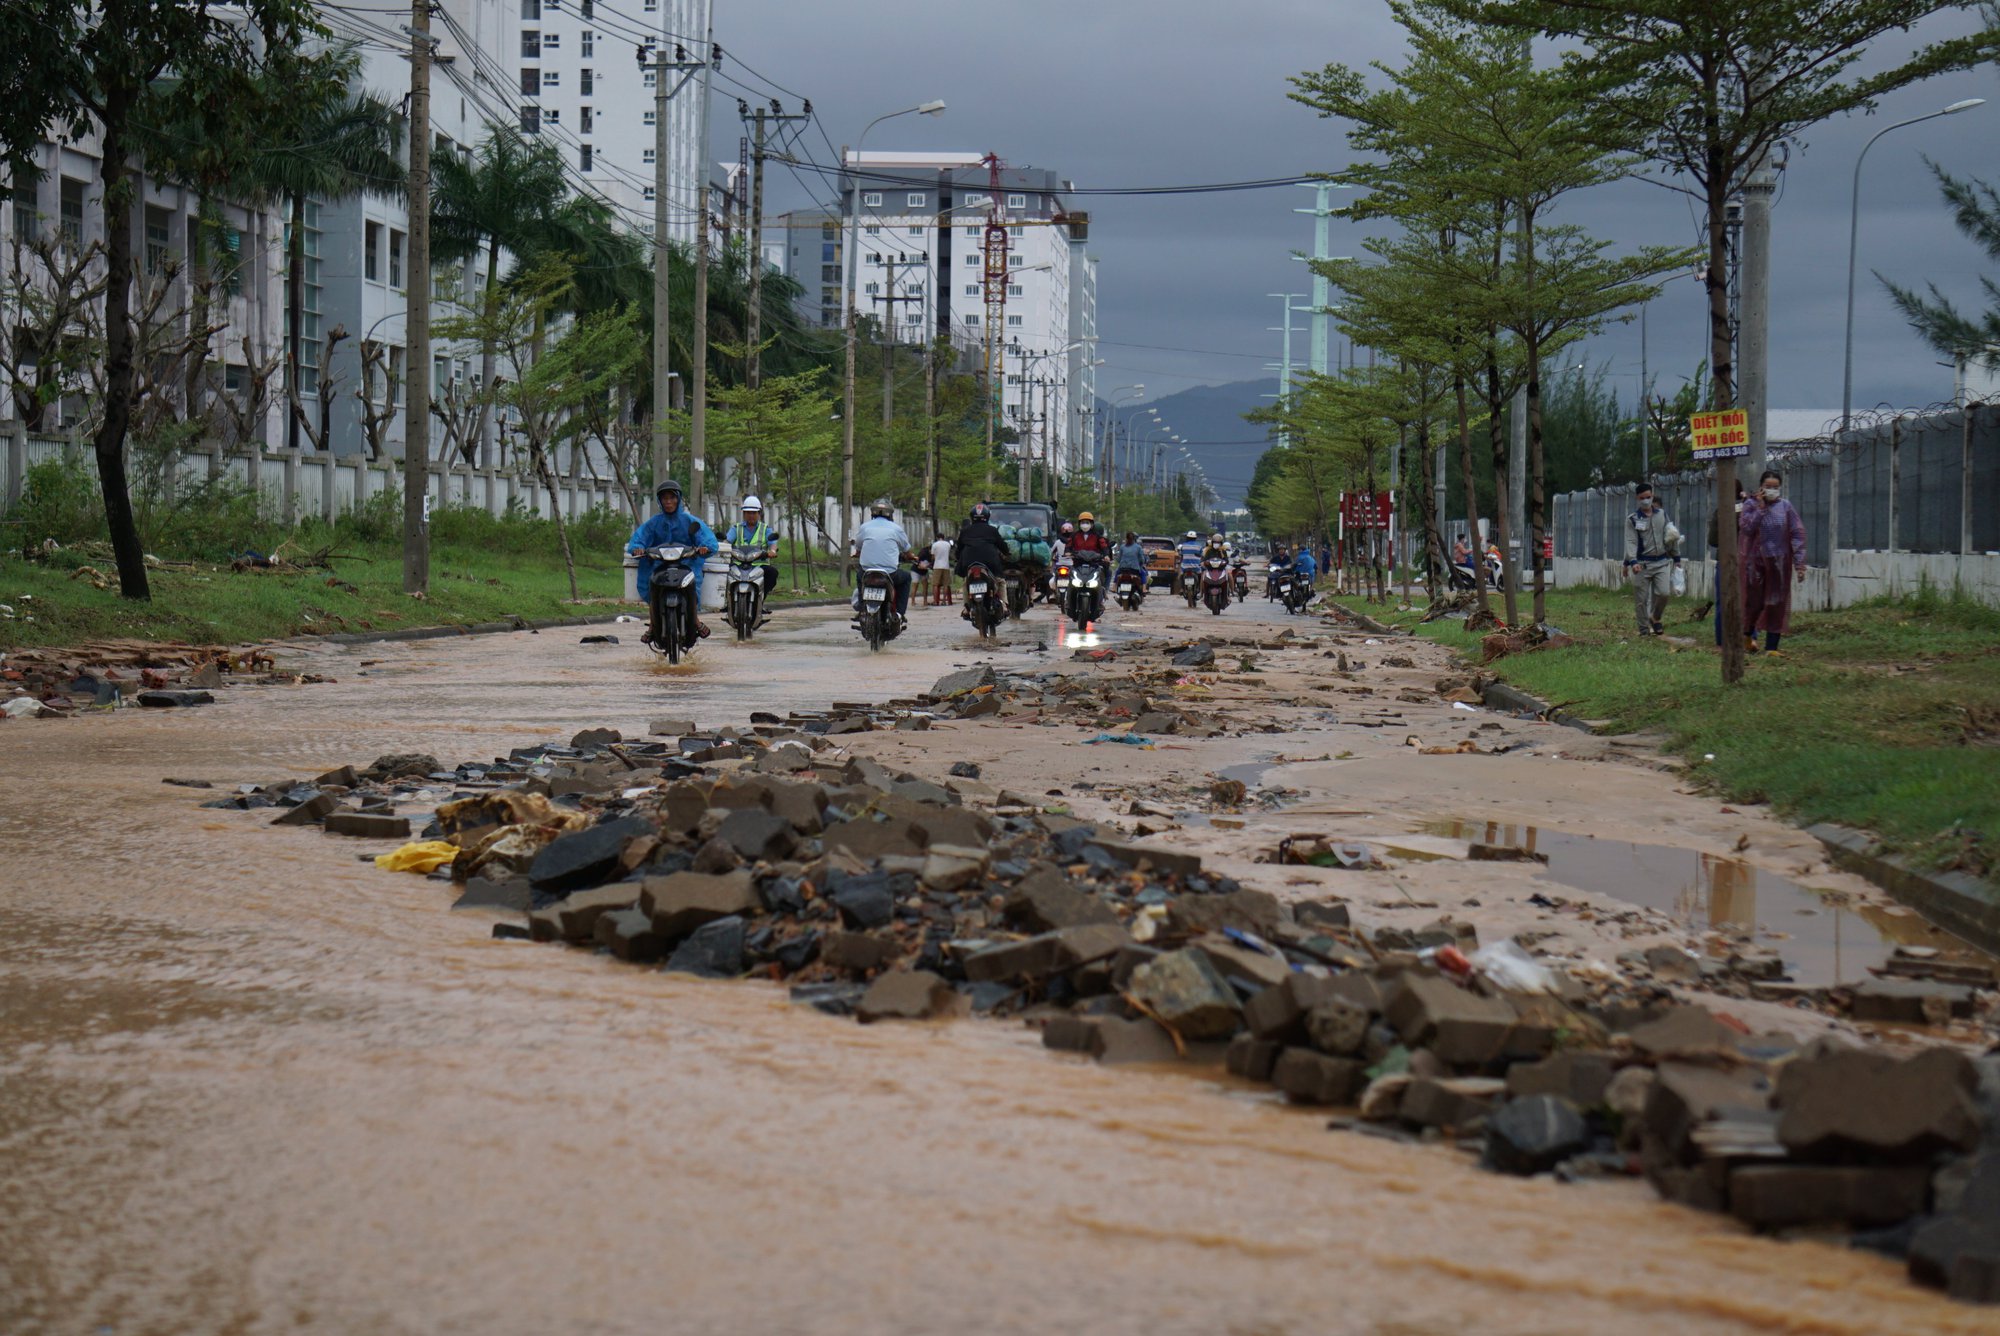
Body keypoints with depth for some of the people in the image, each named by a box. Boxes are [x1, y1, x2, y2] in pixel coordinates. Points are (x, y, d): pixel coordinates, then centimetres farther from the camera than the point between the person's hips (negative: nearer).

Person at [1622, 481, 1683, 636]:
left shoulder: (1662, 515, 10)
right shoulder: (1632, 519, 0)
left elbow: (1672, 537, 17)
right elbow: (1631, 541, -10)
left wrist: (1676, 558, 17)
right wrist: (1632, 562, -24)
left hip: (1662, 561, 2)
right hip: (1642, 563, -2)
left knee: (1664, 592, -12)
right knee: (1641, 598, 0)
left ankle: (1655, 618, 14)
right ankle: (1644, 628, 11)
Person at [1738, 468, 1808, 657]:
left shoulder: (1785, 507, 0)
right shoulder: (1751, 504, -1)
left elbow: (1797, 535, -2)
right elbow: (1746, 528, -15)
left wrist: (1799, 563, -8)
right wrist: (1760, 508, -18)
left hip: (1779, 562, 1)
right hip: (1754, 561, -1)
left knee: (1776, 604, 0)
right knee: (1753, 601, 6)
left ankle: (1771, 647, 6)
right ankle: (1748, 634, 34)